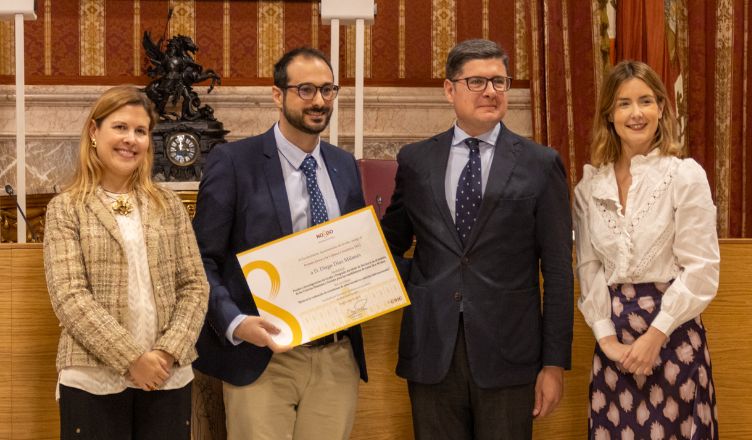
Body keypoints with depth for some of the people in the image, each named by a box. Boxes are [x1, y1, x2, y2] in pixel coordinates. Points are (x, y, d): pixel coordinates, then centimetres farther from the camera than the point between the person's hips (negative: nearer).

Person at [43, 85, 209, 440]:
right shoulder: (65, 209, 2)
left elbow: (195, 286, 6)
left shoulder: (168, 205, 10)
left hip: (168, 377, 3)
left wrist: (170, 351, -9)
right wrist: (131, 359, -15)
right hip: (94, 381, -2)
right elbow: (69, 297, -8)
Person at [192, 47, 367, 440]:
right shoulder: (233, 162, -5)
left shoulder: (345, 166, 11)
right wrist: (235, 323, -22)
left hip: (337, 359, 5)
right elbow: (202, 261, -6)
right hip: (261, 358, -5)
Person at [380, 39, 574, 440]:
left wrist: (555, 363, -4)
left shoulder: (541, 165, 0)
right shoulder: (415, 161, 7)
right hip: (431, 351, 2)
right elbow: (390, 246, 16)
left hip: (507, 354, -2)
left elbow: (558, 271, -1)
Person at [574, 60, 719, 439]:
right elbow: (588, 266, 5)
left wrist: (655, 335, -13)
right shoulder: (590, 185, 5)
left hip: (672, 331, -3)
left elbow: (702, 269, -9)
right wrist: (607, 337, -6)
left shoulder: (687, 176, -6)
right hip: (613, 334, 3)